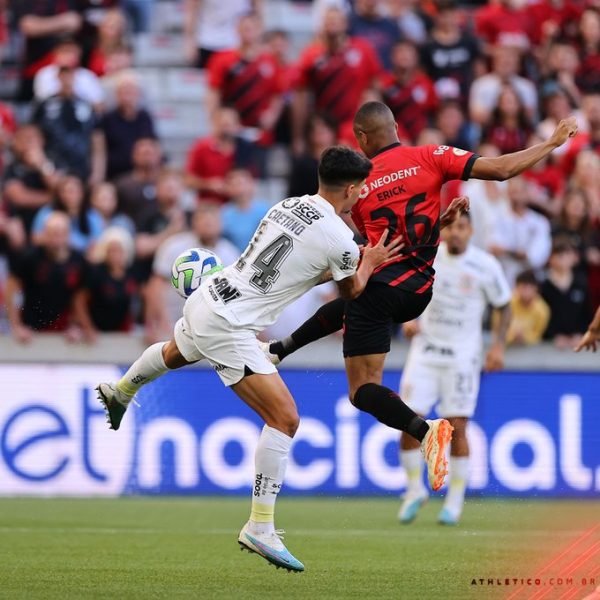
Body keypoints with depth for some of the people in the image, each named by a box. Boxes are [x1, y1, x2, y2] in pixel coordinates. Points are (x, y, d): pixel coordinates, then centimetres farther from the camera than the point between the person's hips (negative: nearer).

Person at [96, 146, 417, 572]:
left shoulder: (288, 206, 6)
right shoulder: (338, 238, -15)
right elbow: (351, 290, 6)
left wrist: (354, 262, 28)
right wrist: (370, 262, 24)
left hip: (206, 298, 8)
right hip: (228, 329, -8)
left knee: (175, 353, 41)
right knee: (284, 418, -9)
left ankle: (118, 393, 70)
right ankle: (260, 529, -9)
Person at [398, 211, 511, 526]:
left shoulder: (485, 266, -6)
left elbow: (504, 307, 5)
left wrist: (498, 345, -6)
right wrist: (408, 320, -2)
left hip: (462, 354, -2)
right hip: (426, 347, 2)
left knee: (457, 427, -6)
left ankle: (455, 498, 8)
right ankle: (415, 489, 12)